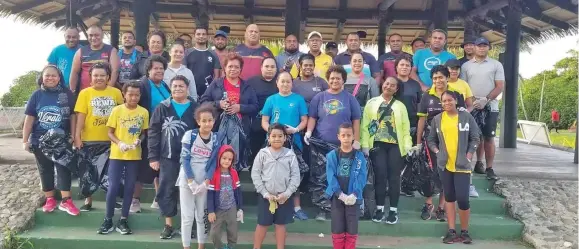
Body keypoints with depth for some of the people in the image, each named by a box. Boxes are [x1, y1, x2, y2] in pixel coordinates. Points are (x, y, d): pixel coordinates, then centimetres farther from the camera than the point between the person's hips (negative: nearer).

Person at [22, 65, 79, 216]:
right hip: (40, 141, 2)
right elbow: (29, 119, 1)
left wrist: (73, 136, -3)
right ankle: (50, 200, 23)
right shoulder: (37, 95, -1)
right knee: (45, 170, 11)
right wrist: (25, 140, -1)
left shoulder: (67, 94, -4)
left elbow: (72, 116, -1)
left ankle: (66, 201, 2)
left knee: (63, 169, -1)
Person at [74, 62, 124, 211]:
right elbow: (81, 116, -4)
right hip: (89, 140, -1)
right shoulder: (85, 93, -2)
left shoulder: (116, 92, 1)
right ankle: (88, 200, 22)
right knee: (88, 170, 10)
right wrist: (77, 136, -9)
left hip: (111, 139, 1)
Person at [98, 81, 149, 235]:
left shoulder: (144, 112, 2)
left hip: (134, 155, 2)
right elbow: (110, 133, -1)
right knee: (113, 187, -2)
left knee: (129, 187, 6)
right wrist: (119, 143, -18)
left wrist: (139, 140, -12)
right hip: (116, 155, -2)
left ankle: (123, 221, 17)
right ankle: (108, 220, 13)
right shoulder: (117, 110, -3)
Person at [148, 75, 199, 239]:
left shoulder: (195, 108, -1)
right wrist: (153, 157, -4)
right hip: (168, 157, 1)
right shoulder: (162, 108, 2)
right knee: (166, 191, 5)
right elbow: (153, 133, 1)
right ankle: (168, 225, 18)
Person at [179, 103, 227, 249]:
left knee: (202, 216, 9)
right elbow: (185, 159, -9)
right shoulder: (190, 135, -8)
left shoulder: (217, 139, 0)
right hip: (187, 180, -2)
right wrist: (191, 181, -14)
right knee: (187, 216, 1)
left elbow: (213, 163, -1)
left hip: (204, 182, 2)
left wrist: (206, 183, -11)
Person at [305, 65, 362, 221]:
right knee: (320, 178, 1)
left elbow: (356, 121, 7)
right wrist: (309, 131, -9)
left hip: (344, 146, 0)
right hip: (321, 145, 1)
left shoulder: (350, 98, 6)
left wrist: (356, 140, 1)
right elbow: (312, 117, 8)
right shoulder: (319, 97, 8)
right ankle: (322, 208, 9)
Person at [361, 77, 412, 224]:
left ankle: (393, 210, 11)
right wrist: (365, 144, -6)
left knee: (394, 177, 2)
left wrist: (407, 145, -4)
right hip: (377, 144, -1)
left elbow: (406, 127, 6)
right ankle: (379, 208, 11)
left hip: (395, 145, 1)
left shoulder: (400, 106, 12)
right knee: (380, 175, -2)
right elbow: (365, 125, 3)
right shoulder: (372, 103, 9)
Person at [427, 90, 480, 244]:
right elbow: (431, 140, 12)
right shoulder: (437, 119, 6)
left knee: (462, 198, -9)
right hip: (444, 164, 3)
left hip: (462, 165, -2)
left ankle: (464, 231, 9)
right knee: (449, 197, 7)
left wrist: (469, 155, -6)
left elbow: (475, 138, 3)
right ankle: (452, 231, 13)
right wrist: (437, 152, -4)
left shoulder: (466, 117, 1)